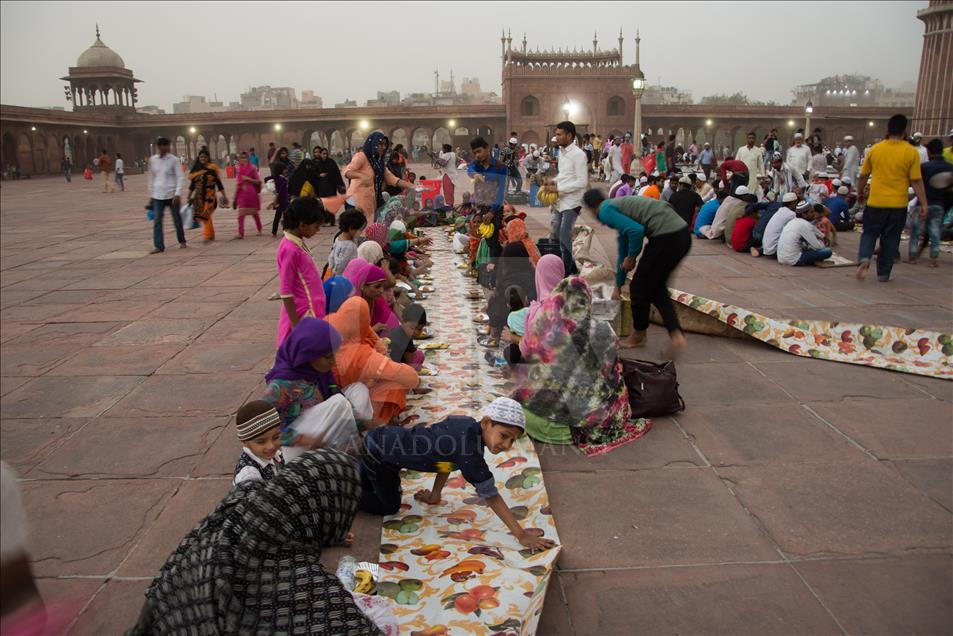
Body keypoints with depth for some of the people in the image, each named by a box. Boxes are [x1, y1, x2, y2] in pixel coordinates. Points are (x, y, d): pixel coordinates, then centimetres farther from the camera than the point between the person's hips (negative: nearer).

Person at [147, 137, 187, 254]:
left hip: (172, 195, -3)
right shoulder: (152, 160, 6)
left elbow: (181, 177, -9)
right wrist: (150, 195, 15)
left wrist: (178, 193, -18)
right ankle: (159, 246, -4)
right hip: (158, 195, 3)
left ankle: (182, 241, 28)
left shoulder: (173, 160, -6)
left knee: (177, 219, 10)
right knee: (157, 220, -5)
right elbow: (151, 178, 14)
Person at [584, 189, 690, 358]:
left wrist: (631, 258, 2)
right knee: (656, 286, 21)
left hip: (666, 238, -9)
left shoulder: (606, 211, -1)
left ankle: (639, 335, 29)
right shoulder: (618, 205, 27)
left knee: (640, 287, 10)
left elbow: (636, 230, -17)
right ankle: (676, 335, 10)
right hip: (683, 234, 9)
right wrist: (618, 284, 46)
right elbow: (624, 247, 36)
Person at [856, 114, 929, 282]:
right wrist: (924, 203, -1)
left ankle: (864, 258, -15)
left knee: (869, 234, 13)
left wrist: (860, 193, 21)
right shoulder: (911, 152, -7)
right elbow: (916, 181, -7)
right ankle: (883, 273, 16)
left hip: (876, 202, 1)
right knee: (890, 240, 11)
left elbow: (863, 176, 5)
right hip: (898, 204, 0)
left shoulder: (874, 149, -2)